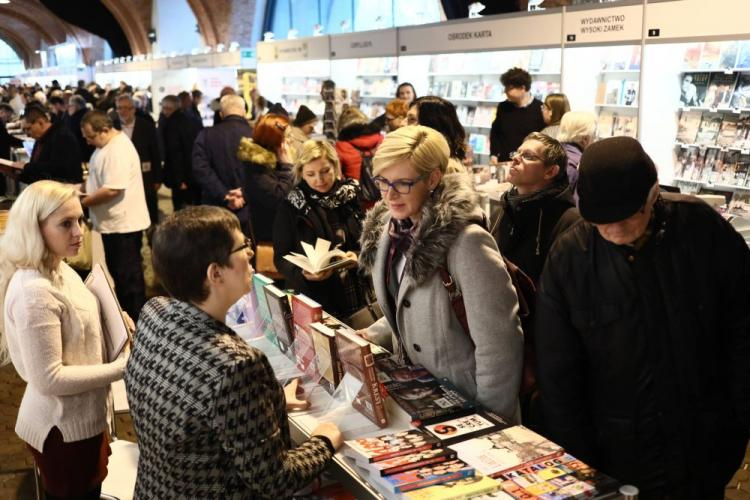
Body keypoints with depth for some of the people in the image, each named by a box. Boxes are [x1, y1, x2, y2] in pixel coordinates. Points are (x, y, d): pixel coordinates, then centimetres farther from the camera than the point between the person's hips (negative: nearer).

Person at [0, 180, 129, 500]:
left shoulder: (59, 270, 1)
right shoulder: (34, 293, -28)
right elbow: (49, 379, -27)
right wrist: (120, 368, -21)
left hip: (81, 417, 9)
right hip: (63, 428, -9)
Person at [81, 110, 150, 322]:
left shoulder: (118, 150, -21)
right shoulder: (106, 145, 12)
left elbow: (112, 189, -27)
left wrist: (82, 202, -17)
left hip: (123, 224, -10)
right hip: (114, 222, 10)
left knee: (128, 277, 0)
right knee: (118, 275, 18)